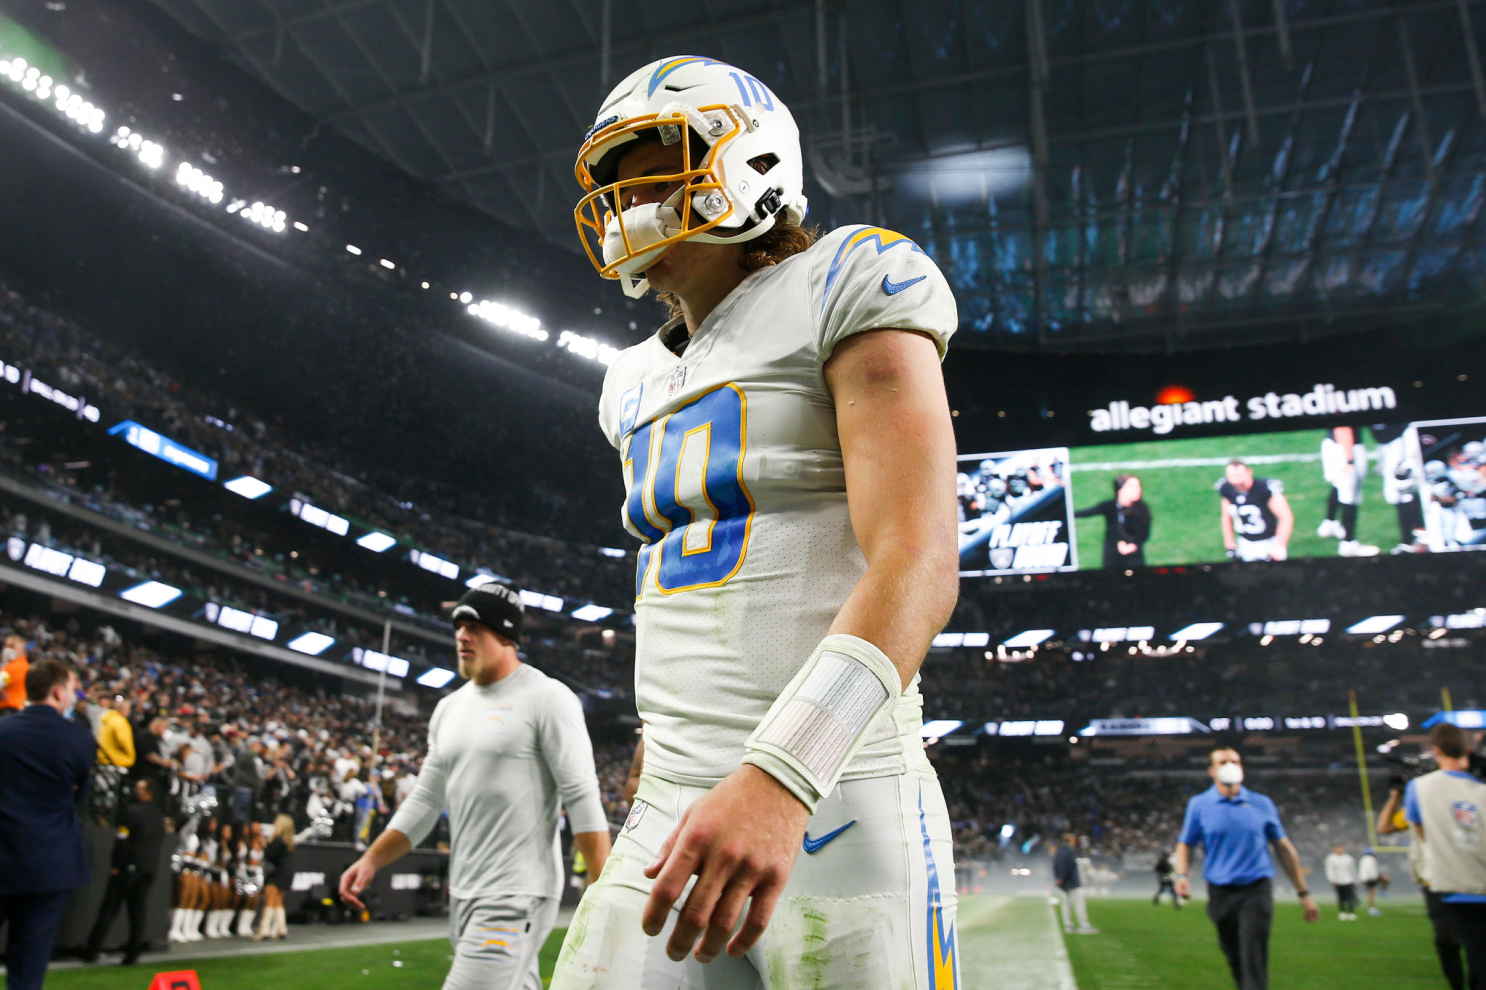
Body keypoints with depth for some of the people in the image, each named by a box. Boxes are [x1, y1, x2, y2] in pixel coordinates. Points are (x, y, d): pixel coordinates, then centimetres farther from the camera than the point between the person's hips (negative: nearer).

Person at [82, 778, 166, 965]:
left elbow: (122, 841, -13)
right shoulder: (160, 815, 7)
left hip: (128, 867, -5)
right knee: (138, 912, 7)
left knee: (109, 909, 2)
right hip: (150, 870, 5)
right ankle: (133, 954, 5)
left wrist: (115, 865, -7)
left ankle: (93, 951, 2)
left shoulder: (131, 812, -11)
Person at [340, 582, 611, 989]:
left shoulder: (547, 697, -10)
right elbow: (426, 800, 18)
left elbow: (583, 799, -14)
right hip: (463, 895, 8)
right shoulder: (449, 708, 13)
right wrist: (373, 859, 7)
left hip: (517, 897, -7)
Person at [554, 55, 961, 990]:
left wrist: (780, 774, -27)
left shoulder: (843, 292, -4)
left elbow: (918, 568, -16)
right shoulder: (642, 382, 19)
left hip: (838, 802, -6)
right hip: (674, 812, 6)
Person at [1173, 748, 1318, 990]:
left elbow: (1284, 848, 10)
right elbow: (1185, 844, 8)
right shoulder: (1199, 805, 2)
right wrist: (1182, 875, -11)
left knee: (1253, 962, -11)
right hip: (1220, 894, 1)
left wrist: (1303, 893, 10)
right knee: (1236, 961, 11)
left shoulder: (1262, 804, 5)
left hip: (1256, 891, -1)